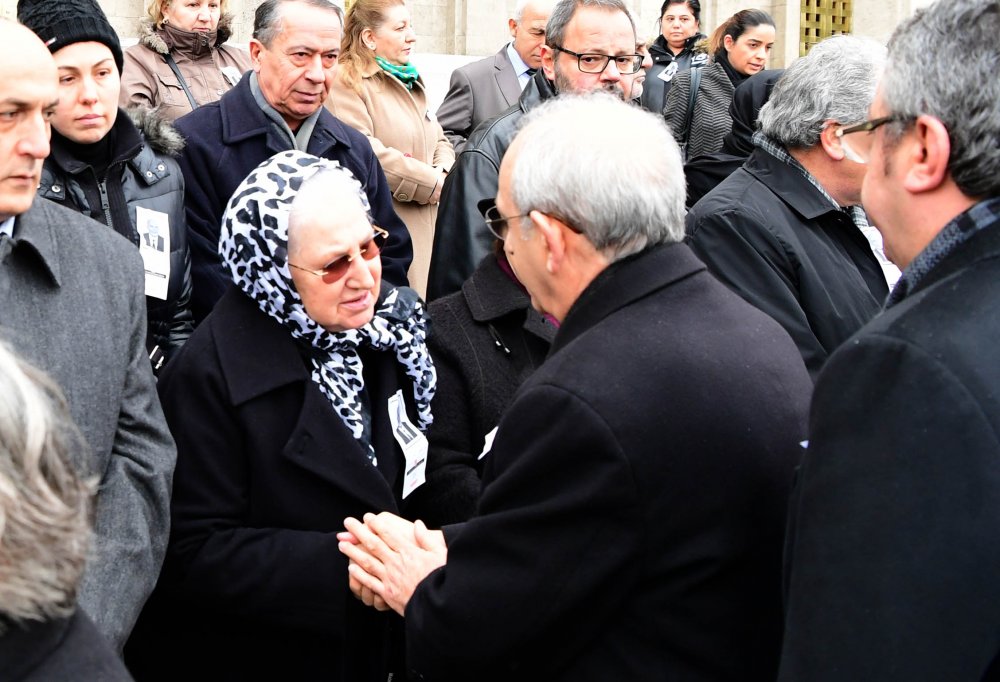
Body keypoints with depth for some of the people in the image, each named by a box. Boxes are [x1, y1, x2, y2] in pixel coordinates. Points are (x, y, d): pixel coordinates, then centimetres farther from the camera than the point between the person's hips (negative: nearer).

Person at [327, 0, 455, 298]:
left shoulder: (411, 84, 21)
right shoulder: (347, 84, -10)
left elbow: (440, 141, 22)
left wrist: (443, 172, -3)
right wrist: (431, 183, -12)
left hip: (426, 227, 8)